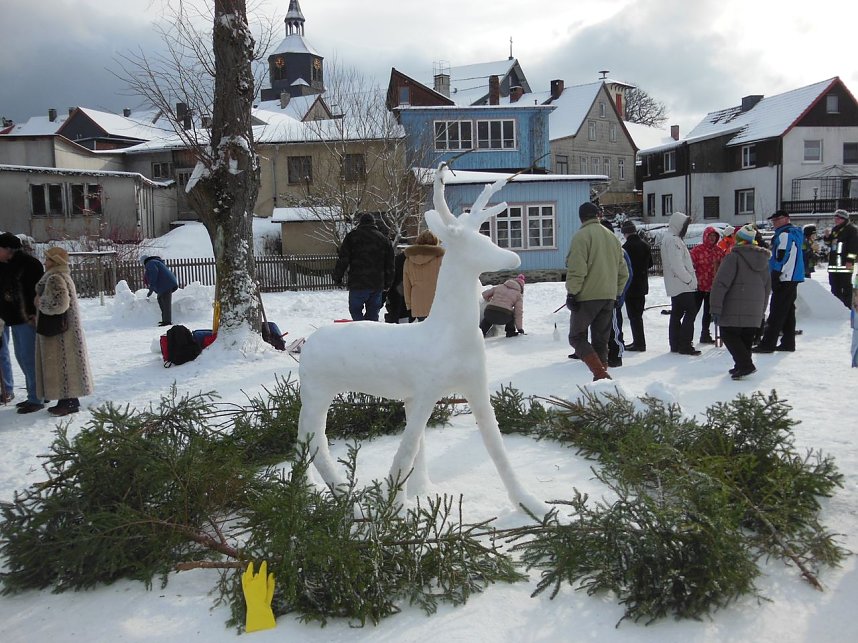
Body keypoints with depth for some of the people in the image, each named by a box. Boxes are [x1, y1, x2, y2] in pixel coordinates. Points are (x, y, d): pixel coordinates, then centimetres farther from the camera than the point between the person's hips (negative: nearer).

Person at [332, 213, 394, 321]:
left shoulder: (352, 236, 0)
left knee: (355, 310, 5)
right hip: (377, 284, 4)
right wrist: (388, 283, 19)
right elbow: (389, 265, 14)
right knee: (373, 313, 12)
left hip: (358, 284, -4)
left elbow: (343, 259, -5)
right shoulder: (383, 238, 13)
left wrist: (337, 277, 3)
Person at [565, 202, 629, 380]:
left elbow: (576, 269, -18)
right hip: (608, 297, 7)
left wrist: (571, 293, -13)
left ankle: (601, 374, -15)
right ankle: (602, 378, 12)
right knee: (601, 340, 13)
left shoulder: (581, 236, -8)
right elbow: (623, 272, 17)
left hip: (587, 297, -7)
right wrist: (616, 293, 22)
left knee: (577, 337, 1)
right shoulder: (613, 237, 15)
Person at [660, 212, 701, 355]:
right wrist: (690, 280, -16)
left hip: (675, 285, 11)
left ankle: (675, 344, 16)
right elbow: (677, 265, -22)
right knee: (691, 312, -8)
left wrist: (691, 278, 16)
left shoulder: (669, 238, 18)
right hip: (682, 285, -11)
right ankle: (685, 345, -9)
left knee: (677, 314, 12)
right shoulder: (673, 240, -16)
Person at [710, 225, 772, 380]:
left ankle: (744, 364, -11)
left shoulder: (734, 256, -10)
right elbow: (768, 286, 21)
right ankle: (742, 365, 19)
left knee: (729, 334, 2)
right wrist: (762, 309, 28)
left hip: (735, 308, -7)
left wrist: (716, 307, -14)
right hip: (755, 310, 7)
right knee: (747, 338, 16)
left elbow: (721, 283, -16)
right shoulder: (763, 258, 14)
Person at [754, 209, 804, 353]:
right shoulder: (795, 232, 19)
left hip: (785, 278, -10)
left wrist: (774, 277, -18)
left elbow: (781, 257, -19)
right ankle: (788, 343, 17)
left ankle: (767, 344, -12)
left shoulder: (785, 234, -12)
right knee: (788, 310, 13)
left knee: (776, 311, -11)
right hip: (793, 278, 10)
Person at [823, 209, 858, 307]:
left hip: (845, 263, -8)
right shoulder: (834, 229, 19)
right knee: (835, 287, 13)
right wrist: (827, 237, 6)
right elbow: (830, 243, 28)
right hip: (833, 263, 8)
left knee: (846, 286, -6)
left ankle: (847, 307, -4)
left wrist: (850, 260, -18)